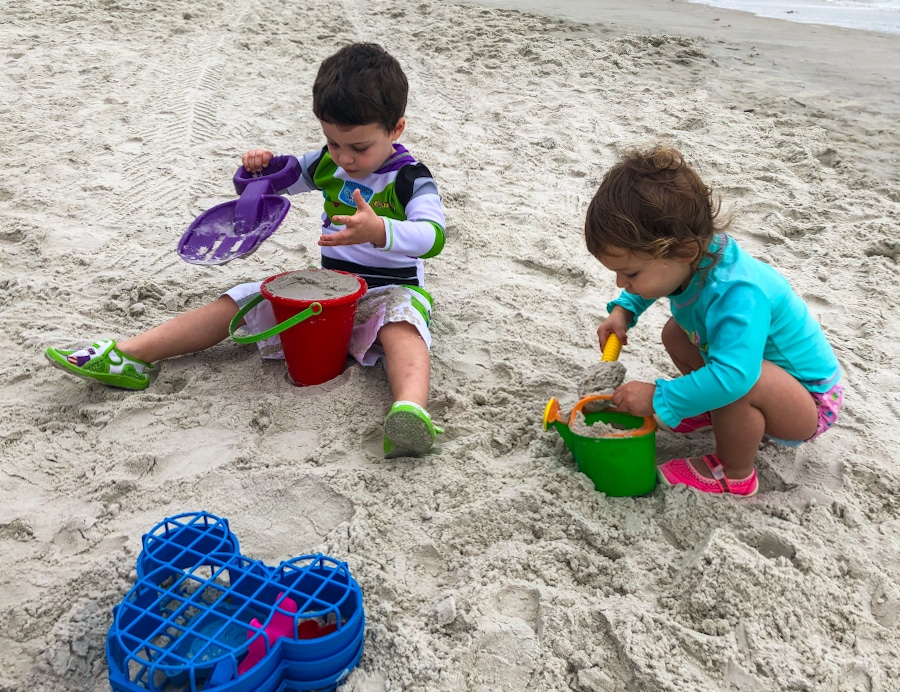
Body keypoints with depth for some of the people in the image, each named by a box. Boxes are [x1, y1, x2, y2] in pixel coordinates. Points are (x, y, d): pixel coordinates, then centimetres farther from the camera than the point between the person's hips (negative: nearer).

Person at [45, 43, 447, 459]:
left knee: (400, 323, -41)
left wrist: (378, 230, -48)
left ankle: (410, 408, -69)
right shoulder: (326, 164, 7)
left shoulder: (411, 179, -12)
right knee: (240, 301, -6)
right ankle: (128, 357, -11)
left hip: (389, 289, -5)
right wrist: (260, 166, -4)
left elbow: (433, 236, -29)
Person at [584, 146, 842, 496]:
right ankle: (716, 410, 17)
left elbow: (732, 377, -52)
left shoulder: (738, 294, -40)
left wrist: (659, 398, -39)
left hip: (810, 404, -8)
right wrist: (623, 309, -7)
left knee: (741, 383, -38)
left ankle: (735, 476, -9)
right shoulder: (693, 256, -14)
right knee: (675, 333, 4)